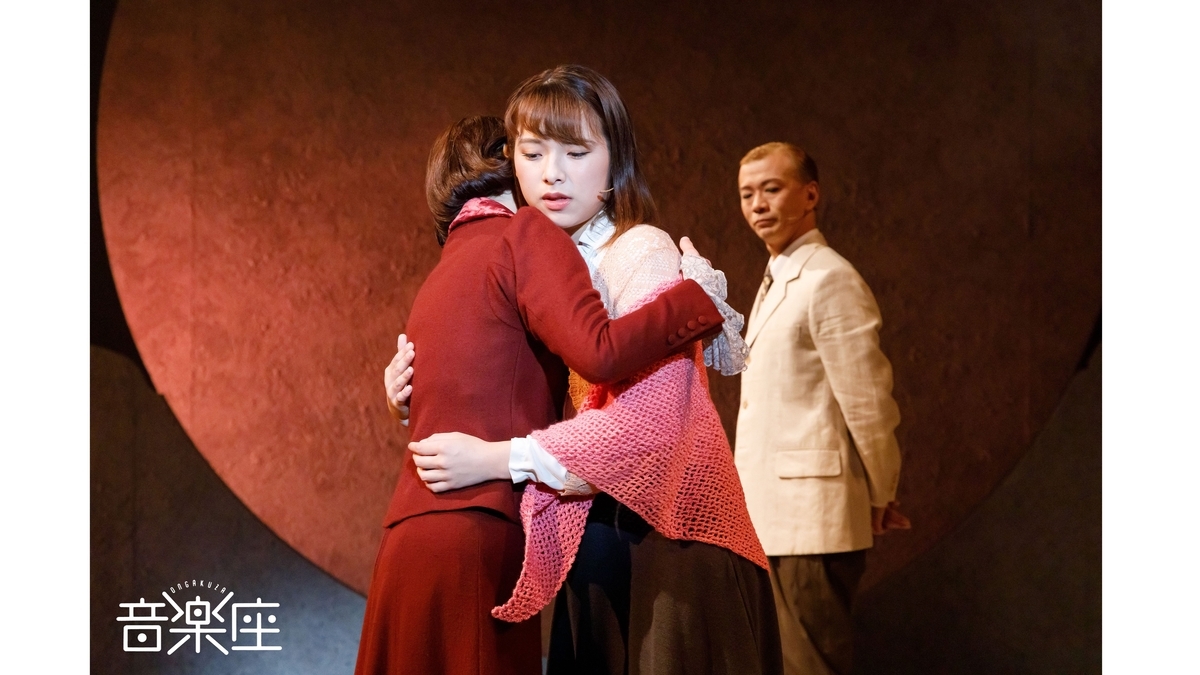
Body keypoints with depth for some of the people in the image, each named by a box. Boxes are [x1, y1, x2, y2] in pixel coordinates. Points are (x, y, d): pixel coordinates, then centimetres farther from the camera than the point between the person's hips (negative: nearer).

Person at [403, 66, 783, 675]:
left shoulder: (641, 253, -12)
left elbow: (647, 419, -24)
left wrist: (495, 458, -24)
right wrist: (419, 397, -7)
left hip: (669, 535, -6)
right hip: (590, 538, 6)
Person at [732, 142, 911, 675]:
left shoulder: (830, 280, -12)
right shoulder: (778, 281, 19)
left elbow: (868, 402, -13)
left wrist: (880, 499, -4)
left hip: (812, 519, -10)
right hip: (774, 516, 10)